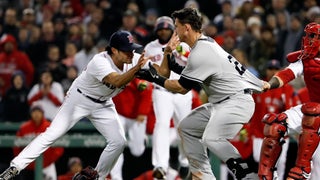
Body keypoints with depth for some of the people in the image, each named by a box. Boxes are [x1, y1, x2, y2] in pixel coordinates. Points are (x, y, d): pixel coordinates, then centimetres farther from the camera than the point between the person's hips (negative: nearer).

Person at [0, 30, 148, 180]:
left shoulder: (133, 59, -15)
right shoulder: (99, 62, -33)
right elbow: (117, 82, -47)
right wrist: (136, 68, -59)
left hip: (103, 104, 6)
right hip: (80, 99, -6)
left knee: (119, 141, -7)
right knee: (52, 133, -13)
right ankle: (15, 167, -12)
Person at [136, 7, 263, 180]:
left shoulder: (200, 53, -19)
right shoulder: (205, 43, 12)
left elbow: (182, 88, -12)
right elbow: (188, 73, 23)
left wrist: (156, 78, -1)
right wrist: (168, 54, 13)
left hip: (237, 101, -11)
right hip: (221, 103, 11)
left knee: (212, 139, -31)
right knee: (186, 127, 16)